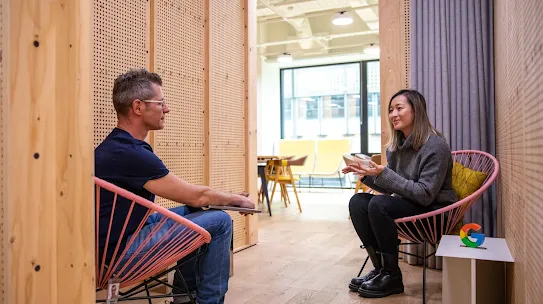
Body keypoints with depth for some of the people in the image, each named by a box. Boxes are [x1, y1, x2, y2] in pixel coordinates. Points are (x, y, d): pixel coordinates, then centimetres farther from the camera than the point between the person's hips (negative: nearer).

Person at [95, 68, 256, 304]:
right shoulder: (128, 153, -25)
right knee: (219, 221, -11)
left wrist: (231, 198, 6)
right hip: (122, 248, -10)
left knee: (195, 211, 19)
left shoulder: (121, 145, 7)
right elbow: (197, 196, -19)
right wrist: (238, 199, -1)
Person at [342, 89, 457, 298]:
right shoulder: (395, 146, 5)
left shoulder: (435, 145, -18)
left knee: (379, 204, -30)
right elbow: (389, 189, 9)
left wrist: (383, 174, -30)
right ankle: (380, 267, -6)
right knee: (358, 201, -14)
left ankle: (392, 276, -14)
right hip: (407, 206, 8)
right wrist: (367, 174, -8)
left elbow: (425, 195, -25)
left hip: (434, 212, -7)